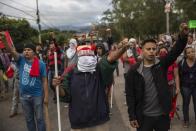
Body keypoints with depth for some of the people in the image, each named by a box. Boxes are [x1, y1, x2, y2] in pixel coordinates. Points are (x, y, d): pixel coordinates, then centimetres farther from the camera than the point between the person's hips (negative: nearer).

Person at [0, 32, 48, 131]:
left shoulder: (40, 64, -9)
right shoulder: (21, 60, -3)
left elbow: (44, 81, -6)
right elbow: (11, 50, -19)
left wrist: (46, 96, -8)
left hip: (37, 95, -3)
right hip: (24, 96, 3)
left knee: (39, 118, 9)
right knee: (29, 119, 18)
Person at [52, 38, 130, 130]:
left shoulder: (99, 70, -2)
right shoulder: (72, 73, -1)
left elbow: (110, 58, -20)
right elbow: (63, 93, 2)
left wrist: (123, 48, -38)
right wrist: (58, 86, -20)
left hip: (98, 120, 0)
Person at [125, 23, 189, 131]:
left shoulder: (161, 64, -3)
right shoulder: (133, 71, -8)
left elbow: (176, 50, -17)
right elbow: (130, 95, -6)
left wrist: (183, 36, -36)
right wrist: (132, 116, -8)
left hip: (162, 115, 2)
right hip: (144, 117, -2)